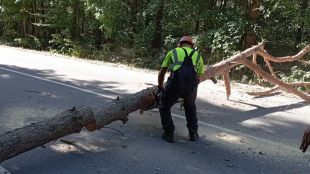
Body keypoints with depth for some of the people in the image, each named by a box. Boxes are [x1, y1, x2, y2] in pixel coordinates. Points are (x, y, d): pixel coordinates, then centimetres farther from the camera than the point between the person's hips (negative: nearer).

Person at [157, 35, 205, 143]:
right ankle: (193, 133, 31)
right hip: (191, 85, 2)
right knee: (190, 107, 33)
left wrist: (160, 86, 46)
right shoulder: (197, 55, 30)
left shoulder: (173, 52, 26)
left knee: (164, 107, 23)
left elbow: (162, 73, 30)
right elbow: (199, 77, 30)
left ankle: (169, 134, 18)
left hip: (175, 82, -2)